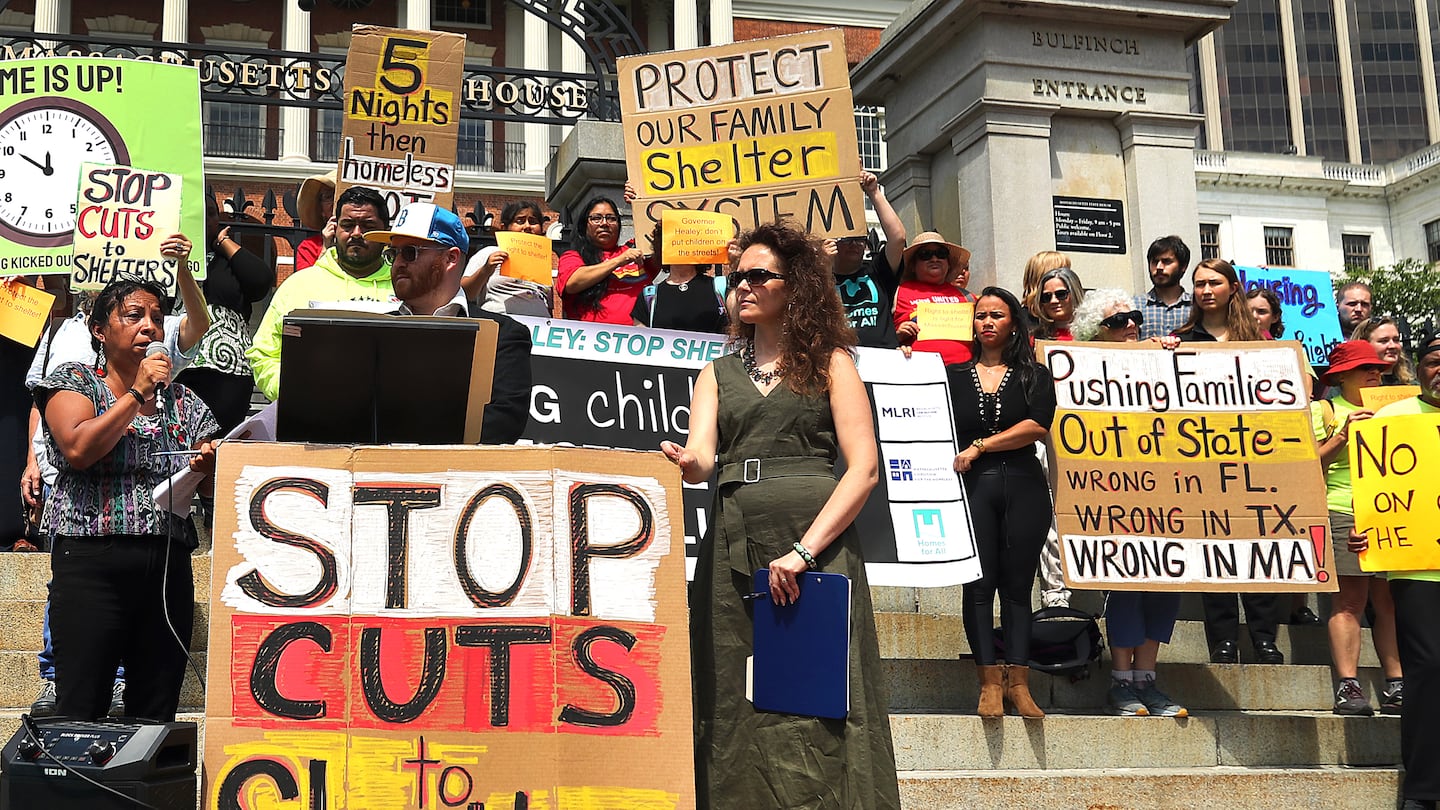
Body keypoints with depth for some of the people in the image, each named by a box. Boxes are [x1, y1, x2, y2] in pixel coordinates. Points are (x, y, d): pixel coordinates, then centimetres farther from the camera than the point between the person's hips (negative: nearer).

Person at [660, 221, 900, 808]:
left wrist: (805, 549, -13)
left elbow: (864, 467, -2)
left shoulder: (829, 362, 9)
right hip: (734, 547, 4)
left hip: (819, 544, -3)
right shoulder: (718, 373, 20)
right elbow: (700, 457, 3)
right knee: (738, 706, 1)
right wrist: (682, 462, -22)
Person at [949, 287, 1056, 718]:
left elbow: (1037, 426, -5)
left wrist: (978, 447, -9)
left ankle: (1018, 682, 4)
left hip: (1023, 486, 0)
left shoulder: (1034, 375, 10)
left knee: (1017, 583, 2)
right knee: (979, 583, -4)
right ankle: (989, 682, -1)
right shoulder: (953, 375, 13)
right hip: (972, 487, 0)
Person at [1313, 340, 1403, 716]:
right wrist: (1342, 435, -11)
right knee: (1350, 600, -9)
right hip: (1345, 513, -4)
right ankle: (1348, 687, -11)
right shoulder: (1327, 412, 8)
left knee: (1391, 600, -1)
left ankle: (1396, 687, 0)